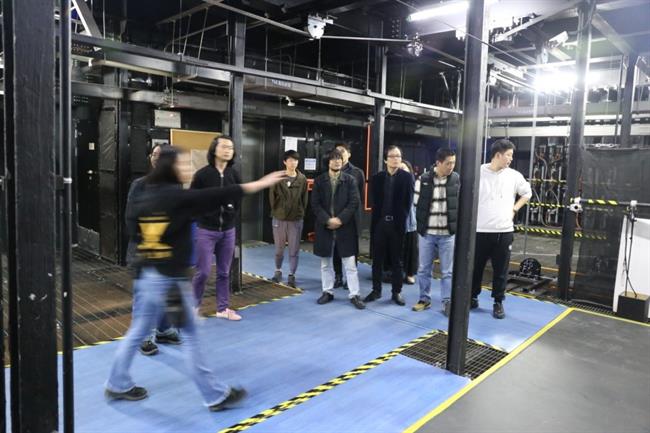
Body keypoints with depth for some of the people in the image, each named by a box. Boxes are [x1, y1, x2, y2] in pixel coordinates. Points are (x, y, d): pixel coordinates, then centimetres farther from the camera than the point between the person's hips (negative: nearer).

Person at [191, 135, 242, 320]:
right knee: (203, 271, 0)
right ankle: (194, 306, 20)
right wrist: (202, 216, -6)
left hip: (228, 231, 4)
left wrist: (233, 216, 3)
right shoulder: (202, 174, -10)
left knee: (224, 272, 11)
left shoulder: (234, 175, 2)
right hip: (206, 230, -4)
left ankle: (223, 308, 22)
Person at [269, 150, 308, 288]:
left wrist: (301, 213, 2)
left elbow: (304, 198, 4)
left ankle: (291, 275, 14)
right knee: (279, 248, 12)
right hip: (279, 218, 0)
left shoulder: (302, 179, 0)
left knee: (294, 250, 3)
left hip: (296, 219, 0)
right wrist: (276, 210, 1)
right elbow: (272, 196, 1)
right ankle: (278, 271, 32)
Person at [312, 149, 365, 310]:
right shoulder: (319, 180, 3)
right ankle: (327, 292, 25)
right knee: (325, 263, 12)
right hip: (324, 226, 2)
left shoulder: (350, 180, 1)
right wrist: (327, 220, -15)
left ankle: (354, 295, 10)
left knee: (350, 263, 2)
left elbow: (354, 202, -6)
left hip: (345, 227, -1)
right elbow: (315, 204, -2)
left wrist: (340, 219, -15)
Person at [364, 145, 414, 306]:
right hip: (380, 223, 2)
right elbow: (375, 202, 8)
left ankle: (396, 292, 16)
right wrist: (378, 218, 1)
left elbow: (408, 201, -2)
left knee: (396, 260, 7)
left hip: (397, 224, -2)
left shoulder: (407, 177, 1)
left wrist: (401, 219, -6)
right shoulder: (377, 178, 7)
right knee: (377, 259, 8)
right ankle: (376, 290, 20)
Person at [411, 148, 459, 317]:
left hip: (448, 233, 0)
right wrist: (423, 222, 5)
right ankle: (424, 299, 25)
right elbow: (416, 203, 3)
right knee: (424, 269, 10)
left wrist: (455, 223, 2)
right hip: (427, 232, 0)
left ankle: (447, 302, 19)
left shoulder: (457, 179, -3)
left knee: (447, 271, 7)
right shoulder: (423, 180, -6)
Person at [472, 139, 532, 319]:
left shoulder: (514, 176, 3)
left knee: (501, 270, 7)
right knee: (475, 267, 9)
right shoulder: (478, 172, -6)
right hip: (480, 230, -2)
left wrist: (514, 209, 9)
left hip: (504, 231, 2)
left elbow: (527, 193, 20)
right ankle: (473, 298, 26)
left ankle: (498, 302, 21)